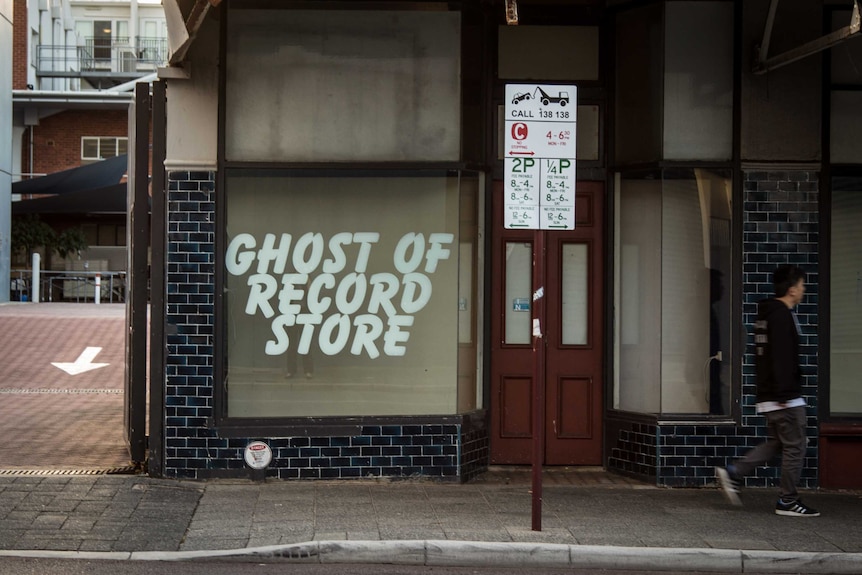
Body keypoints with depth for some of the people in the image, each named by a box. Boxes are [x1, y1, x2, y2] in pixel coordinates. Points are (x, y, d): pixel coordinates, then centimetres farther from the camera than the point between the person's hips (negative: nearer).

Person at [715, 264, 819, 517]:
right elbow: (782, 357, -22)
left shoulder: (767, 313, 16)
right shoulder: (782, 315, -15)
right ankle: (788, 501, 4)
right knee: (795, 446, -1)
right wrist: (784, 392, -23)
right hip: (784, 396, -10)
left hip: (768, 395, 10)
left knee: (776, 443, 15)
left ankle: (733, 473, 8)